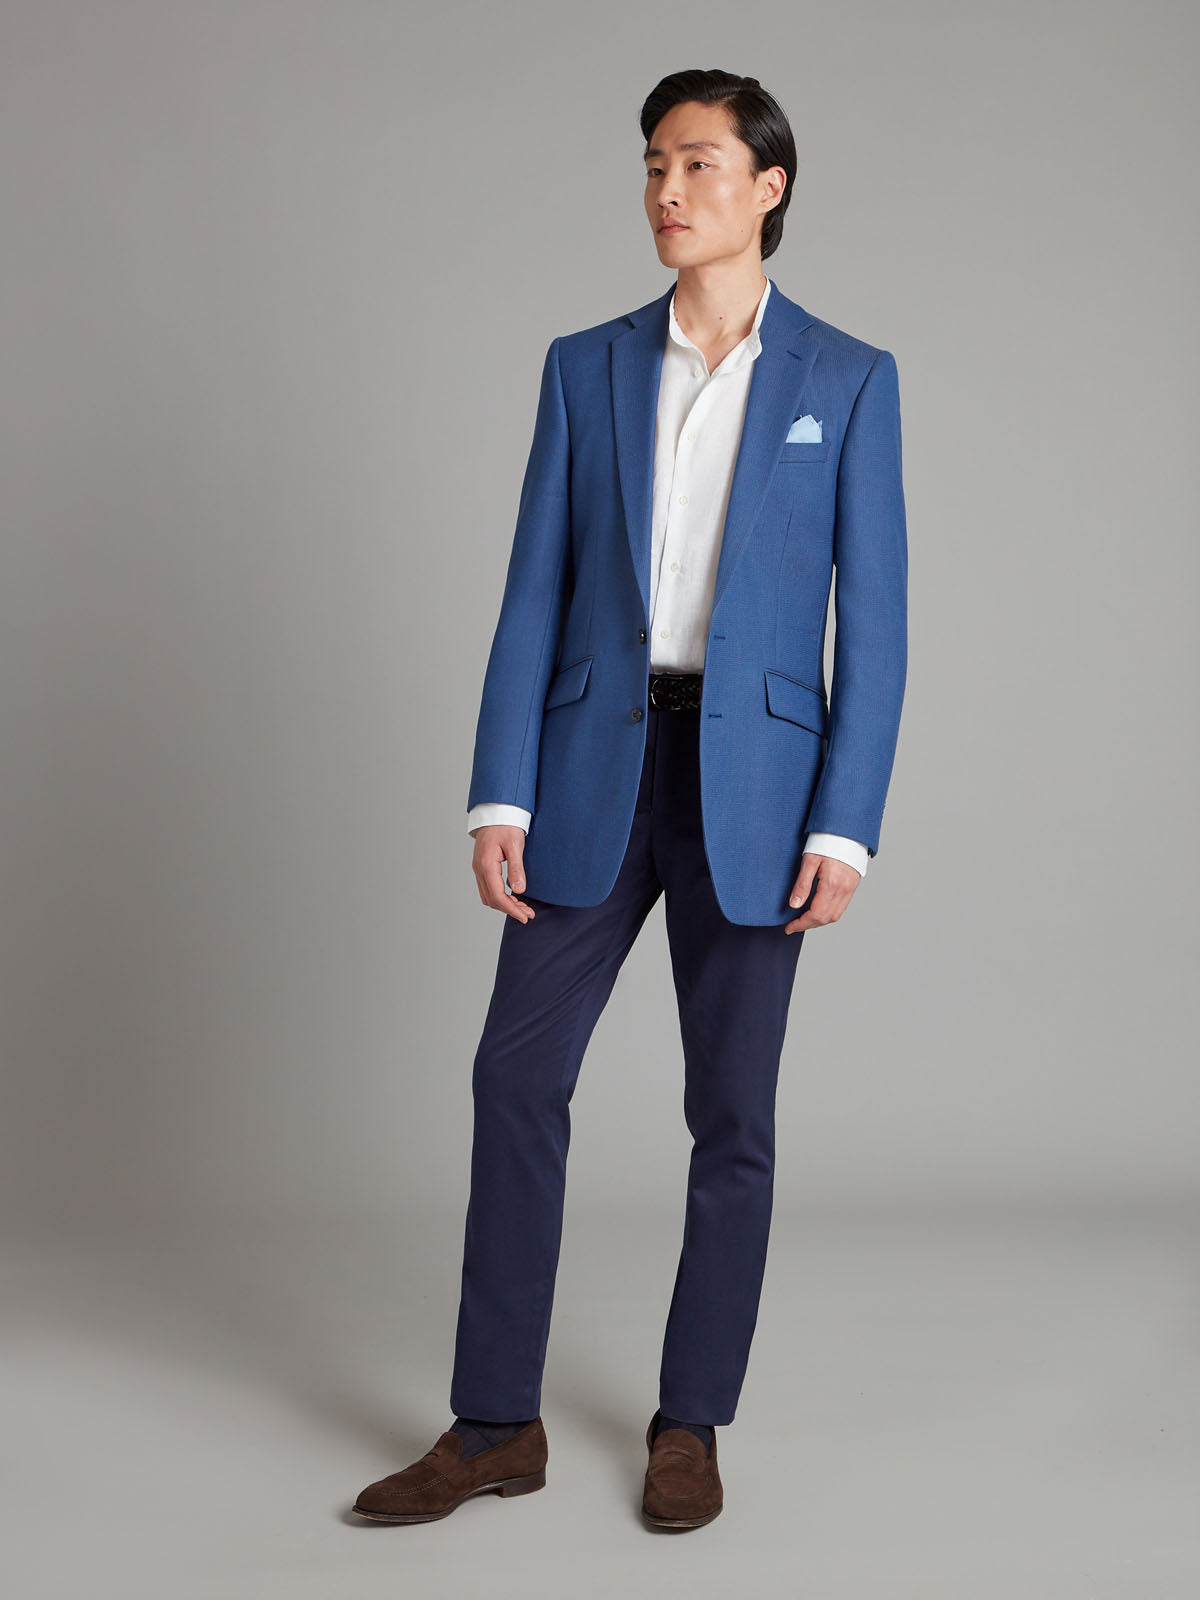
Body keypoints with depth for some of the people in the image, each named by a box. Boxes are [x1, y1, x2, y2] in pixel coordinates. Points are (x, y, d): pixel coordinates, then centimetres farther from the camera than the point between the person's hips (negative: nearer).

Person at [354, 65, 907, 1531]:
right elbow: (534, 595, 5)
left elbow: (873, 622, -1)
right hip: (595, 765, 2)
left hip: (753, 776, -2)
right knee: (517, 1075, 0)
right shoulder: (585, 367, 9)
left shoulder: (849, 382, 3)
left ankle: (690, 1423, 20)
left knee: (731, 1109, 4)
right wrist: (499, 798, -4)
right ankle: (495, 1425, 12)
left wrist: (843, 828, -9)